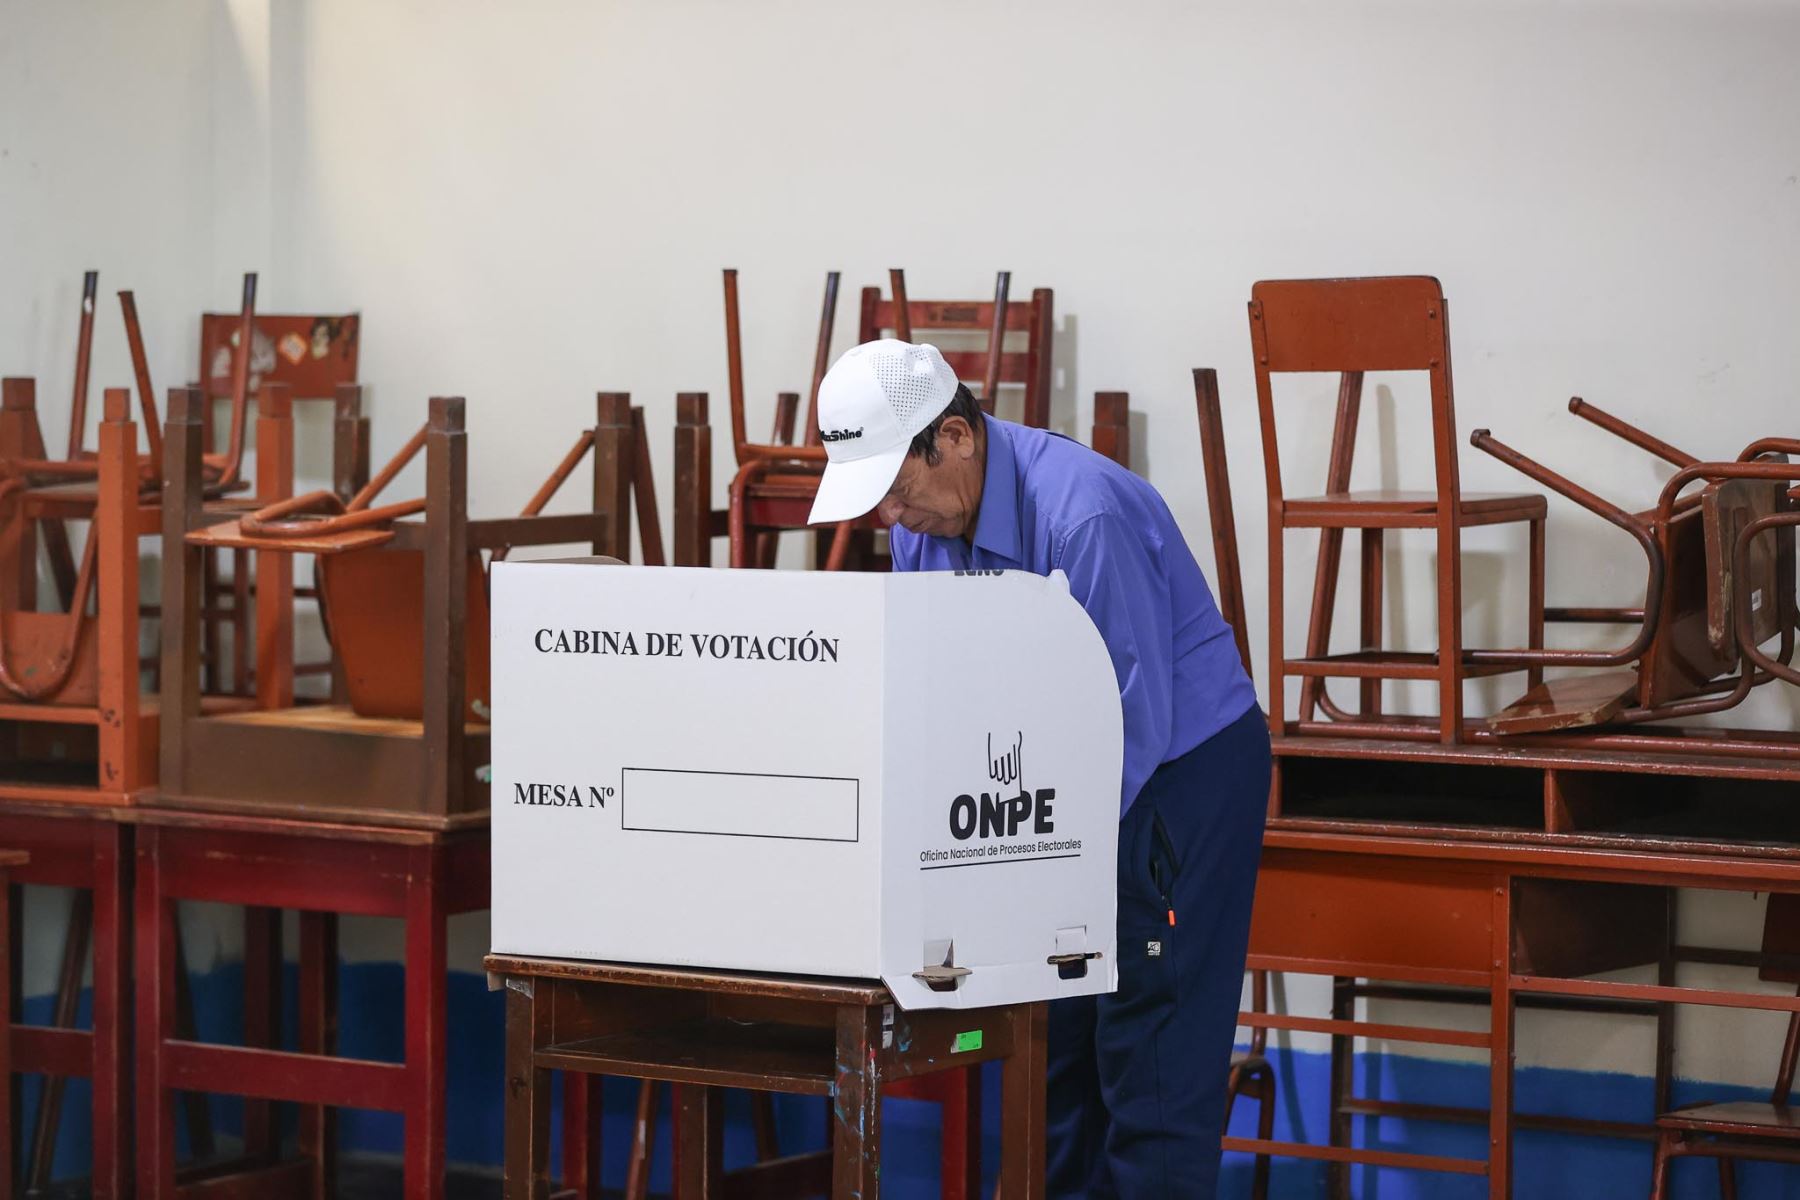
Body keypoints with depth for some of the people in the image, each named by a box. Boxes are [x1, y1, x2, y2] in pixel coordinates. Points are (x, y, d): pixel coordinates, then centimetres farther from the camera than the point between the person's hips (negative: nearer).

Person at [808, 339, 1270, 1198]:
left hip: (1183, 767, -8)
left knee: (1151, 1054, -9)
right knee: (1051, 1036, 8)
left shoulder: (1082, 515, -29)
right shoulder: (923, 522, -4)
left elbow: (1134, 725, -28)